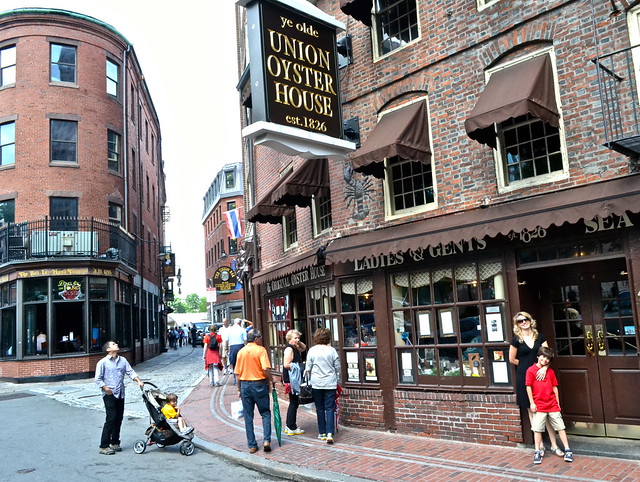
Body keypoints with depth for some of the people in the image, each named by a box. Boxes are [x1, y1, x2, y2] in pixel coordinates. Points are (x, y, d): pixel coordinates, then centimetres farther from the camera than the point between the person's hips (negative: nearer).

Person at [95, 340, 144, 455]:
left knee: (119, 419, 9)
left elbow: (130, 372, 9)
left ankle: (115, 443, 22)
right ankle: (104, 446, -1)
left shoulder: (123, 360, 12)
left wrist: (138, 381, -6)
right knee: (111, 419, -9)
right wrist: (106, 389, -15)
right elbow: (98, 379, -6)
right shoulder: (103, 362, -5)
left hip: (120, 394, 6)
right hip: (109, 395, -6)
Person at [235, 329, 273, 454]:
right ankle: (266, 440, -2)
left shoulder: (241, 352, 5)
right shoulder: (261, 350, -9)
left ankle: (252, 445, 12)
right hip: (259, 384, -4)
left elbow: (237, 373, 8)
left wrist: (239, 389, 16)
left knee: (248, 416, 9)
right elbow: (266, 368, -20)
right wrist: (271, 380, -3)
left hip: (245, 384, 4)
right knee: (265, 413, 10)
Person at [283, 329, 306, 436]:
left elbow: (304, 347, 31)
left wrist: (299, 343, 11)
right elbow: (286, 364, -24)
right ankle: (292, 428, 3)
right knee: (294, 403, -4)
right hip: (291, 380, -10)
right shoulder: (289, 349, -15)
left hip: (296, 379, 10)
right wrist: (297, 367, -13)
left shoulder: (296, 349, 13)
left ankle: (289, 426, 24)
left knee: (294, 402, 15)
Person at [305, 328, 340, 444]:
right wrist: (337, 380, 19)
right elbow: (338, 367, 4)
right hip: (330, 384, 0)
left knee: (320, 409, 11)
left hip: (316, 384, 0)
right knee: (330, 408, 1)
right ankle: (330, 433, -10)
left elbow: (308, 369, 0)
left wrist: (308, 380, 14)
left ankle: (322, 433, 17)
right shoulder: (332, 350, -3)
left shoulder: (312, 350, -4)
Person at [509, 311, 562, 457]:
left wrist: (543, 367, -16)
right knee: (532, 411, 5)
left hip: (541, 376, 1)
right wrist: (526, 365, 5)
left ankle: (554, 445, 6)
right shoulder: (517, 339, 0)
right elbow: (512, 359, 6)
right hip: (525, 377, -1)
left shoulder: (540, 337, 6)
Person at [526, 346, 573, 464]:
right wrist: (532, 403, -7)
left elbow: (554, 387, 11)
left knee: (560, 427, 6)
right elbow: (529, 387, -5)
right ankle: (537, 452, 10)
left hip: (553, 405, 3)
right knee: (537, 429, 1)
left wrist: (558, 403, 10)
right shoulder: (531, 370, -5)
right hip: (539, 406, -3)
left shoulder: (550, 371, 7)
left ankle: (568, 450, 15)